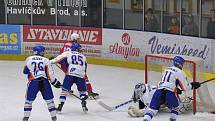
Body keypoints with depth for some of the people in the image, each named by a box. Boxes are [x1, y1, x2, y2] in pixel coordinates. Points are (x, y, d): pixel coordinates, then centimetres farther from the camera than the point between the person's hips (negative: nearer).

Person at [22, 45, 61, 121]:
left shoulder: (29, 59, 10)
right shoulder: (46, 60, 5)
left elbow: (25, 71, 18)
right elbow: (50, 73, 3)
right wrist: (55, 82, 14)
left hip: (33, 81, 0)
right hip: (44, 82, 0)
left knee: (29, 100, 14)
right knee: (49, 99, 13)